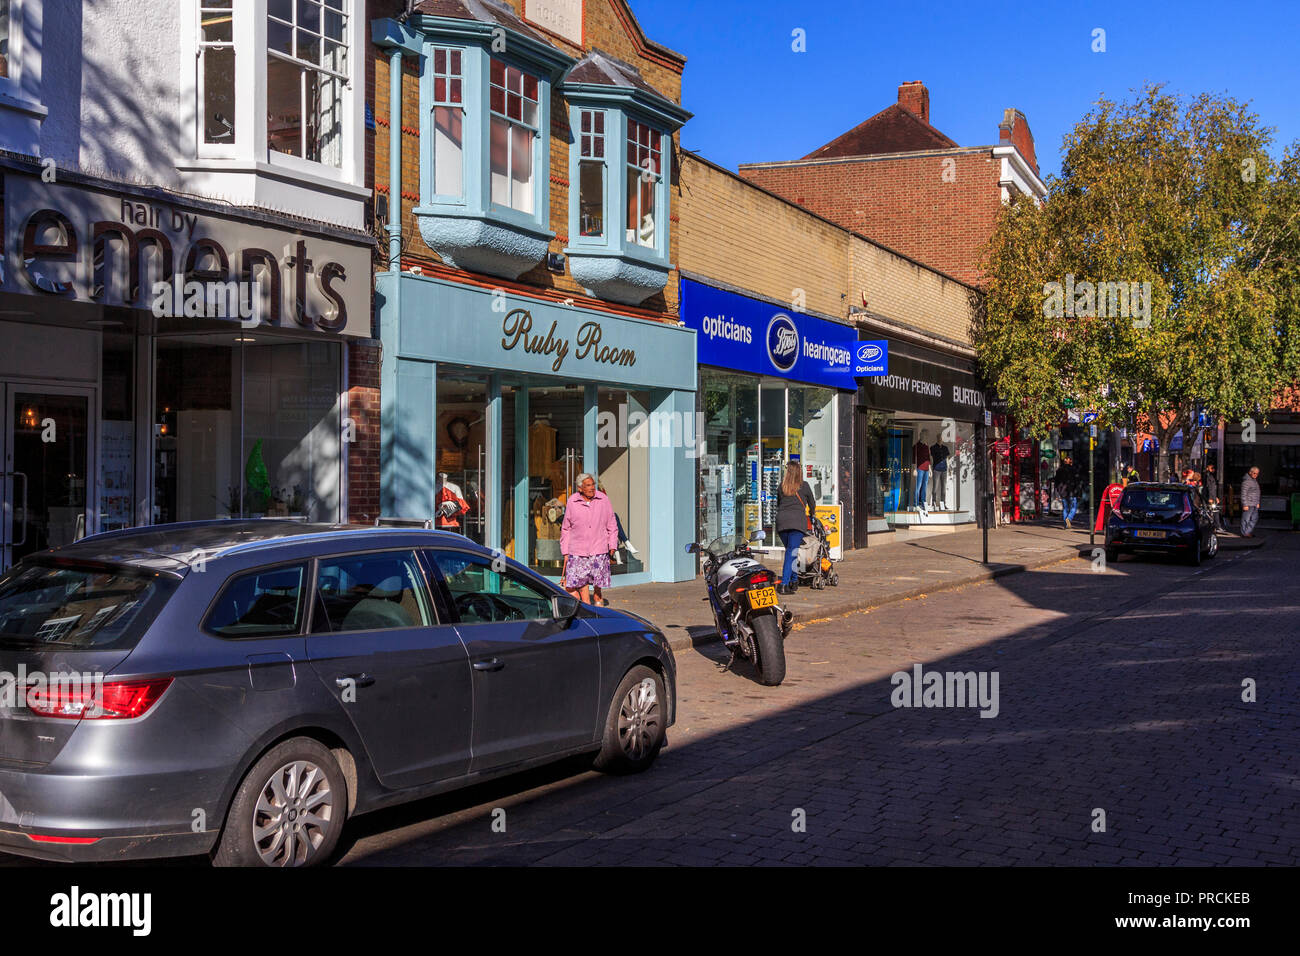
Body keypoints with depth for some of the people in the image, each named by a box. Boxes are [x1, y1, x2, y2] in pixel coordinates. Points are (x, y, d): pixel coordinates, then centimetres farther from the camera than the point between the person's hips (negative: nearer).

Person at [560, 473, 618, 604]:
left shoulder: (603, 500, 2)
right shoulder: (572, 502, 0)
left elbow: (612, 525, 10)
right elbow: (565, 529, 7)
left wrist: (612, 546, 2)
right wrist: (565, 552, 5)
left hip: (599, 549, 0)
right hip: (577, 551, 0)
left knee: (598, 582, 4)